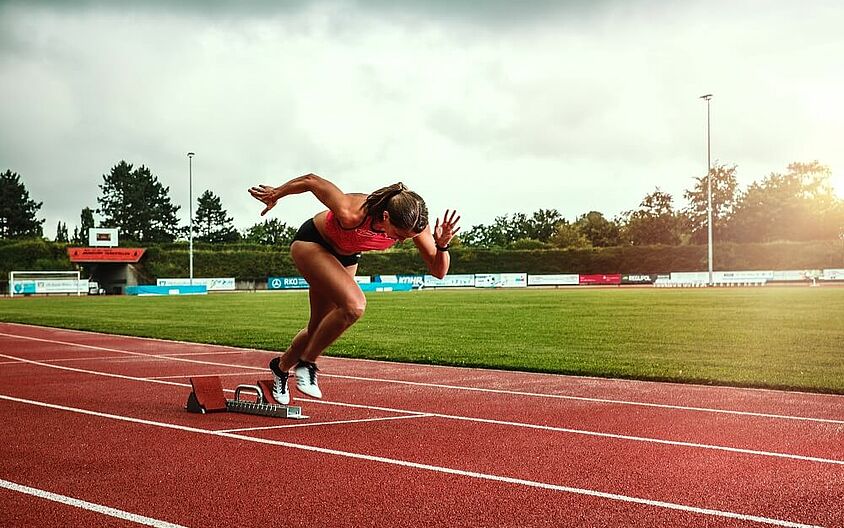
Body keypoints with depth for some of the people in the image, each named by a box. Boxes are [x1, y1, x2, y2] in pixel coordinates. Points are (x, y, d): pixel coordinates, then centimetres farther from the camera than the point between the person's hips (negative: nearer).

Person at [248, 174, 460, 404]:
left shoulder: (413, 222, -28)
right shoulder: (352, 212, -41)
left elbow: (438, 271, -20)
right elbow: (311, 181, -25)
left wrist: (442, 245, -40)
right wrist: (275, 194, -9)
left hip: (345, 257, 6)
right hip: (310, 242, -6)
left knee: (319, 327, 12)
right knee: (354, 305, -29)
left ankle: (281, 366, 40)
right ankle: (307, 363, -9)